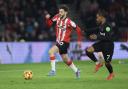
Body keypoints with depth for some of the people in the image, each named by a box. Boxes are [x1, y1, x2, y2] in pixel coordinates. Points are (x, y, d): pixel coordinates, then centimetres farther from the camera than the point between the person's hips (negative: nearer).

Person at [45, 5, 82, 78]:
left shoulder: (69, 22, -16)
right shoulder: (57, 17, 0)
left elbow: (78, 29, -8)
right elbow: (49, 24, 6)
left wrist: (79, 40, -6)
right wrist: (48, 18, -13)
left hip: (64, 42, -7)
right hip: (59, 42, 7)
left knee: (51, 51, -24)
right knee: (66, 60, 19)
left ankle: (53, 70, -19)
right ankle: (76, 71, 38)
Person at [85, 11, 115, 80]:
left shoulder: (107, 26, -22)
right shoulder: (101, 25, 4)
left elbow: (109, 37, -27)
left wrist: (97, 37, -26)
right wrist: (95, 36, 1)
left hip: (108, 45, -8)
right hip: (101, 43, 8)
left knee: (107, 62, 0)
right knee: (88, 50, -12)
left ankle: (111, 74, 32)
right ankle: (98, 63, 5)